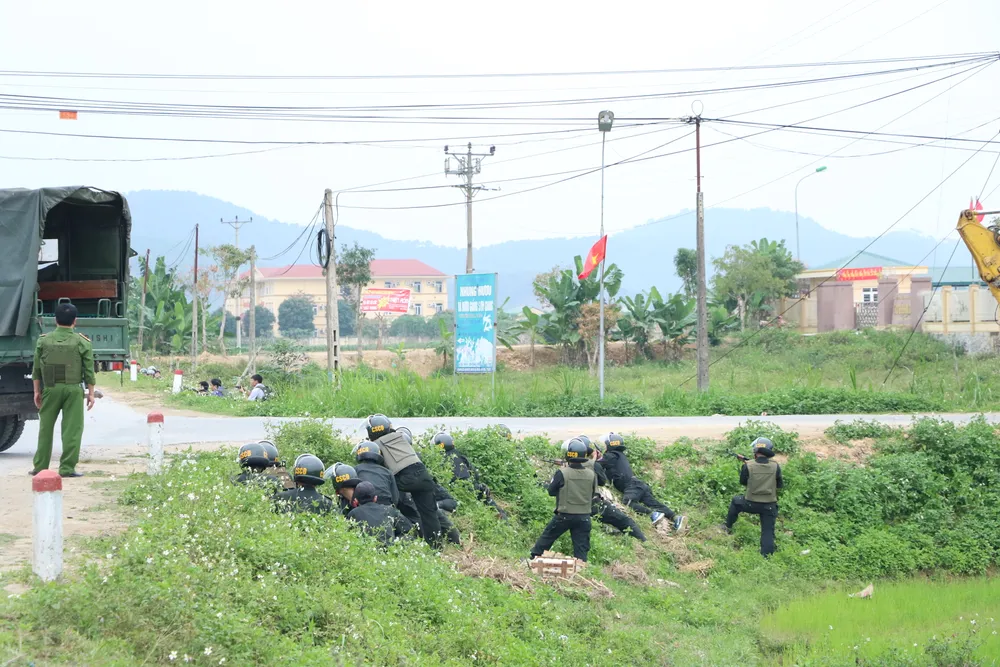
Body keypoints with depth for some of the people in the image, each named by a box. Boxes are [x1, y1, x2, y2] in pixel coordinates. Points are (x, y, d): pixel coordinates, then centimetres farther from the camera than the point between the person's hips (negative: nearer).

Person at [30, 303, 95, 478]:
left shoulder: (43, 341, 4)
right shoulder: (82, 342, -2)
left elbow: (36, 369, 8)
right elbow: (89, 371, 0)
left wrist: (37, 391, 15)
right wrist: (91, 393, 7)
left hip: (50, 389, 2)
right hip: (73, 389, -2)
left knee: (45, 428, 11)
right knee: (72, 429, 1)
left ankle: (40, 467, 15)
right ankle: (67, 468, -2)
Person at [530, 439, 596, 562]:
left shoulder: (562, 473, -15)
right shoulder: (591, 474, -5)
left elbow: (551, 491, -3)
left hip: (564, 516, -2)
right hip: (584, 517, 2)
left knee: (547, 537, 17)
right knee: (581, 548, 6)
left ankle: (534, 558, 27)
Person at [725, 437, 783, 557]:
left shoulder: (748, 466, -13)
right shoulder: (775, 467, -9)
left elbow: (743, 482, 2)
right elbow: (780, 485, 2)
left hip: (751, 504, 0)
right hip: (769, 506, 0)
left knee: (735, 502, 31)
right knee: (768, 532, 9)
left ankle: (728, 527, 44)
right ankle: (766, 557, 6)